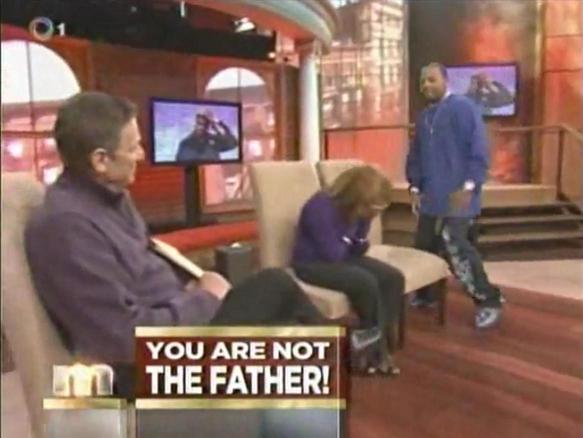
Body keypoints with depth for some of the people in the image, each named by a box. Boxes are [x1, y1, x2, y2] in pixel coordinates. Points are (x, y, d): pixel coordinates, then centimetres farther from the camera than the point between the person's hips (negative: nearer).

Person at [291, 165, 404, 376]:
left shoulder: (360, 210, -3)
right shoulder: (321, 208, -27)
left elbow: (356, 250, 5)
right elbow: (333, 254, -26)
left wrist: (361, 244, -18)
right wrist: (348, 243, -8)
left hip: (344, 257, 8)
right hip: (313, 263, -8)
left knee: (394, 278, -12)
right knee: (366, 283, -31)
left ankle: (377, 343, -6)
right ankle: (376, 349, -6)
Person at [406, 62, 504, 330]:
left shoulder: (463, 108, -8)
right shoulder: (423, 117, 16)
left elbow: (478, 149, -15)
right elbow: (415, 155, 20)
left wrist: (469, 186, -20)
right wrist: (414, 187, 10)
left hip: (457, 195, -8)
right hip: (430, 196, 8)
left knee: (456, 247, -15)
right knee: (424, 245, 11)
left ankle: (489, 302, -1)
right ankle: (424, 294, 29)